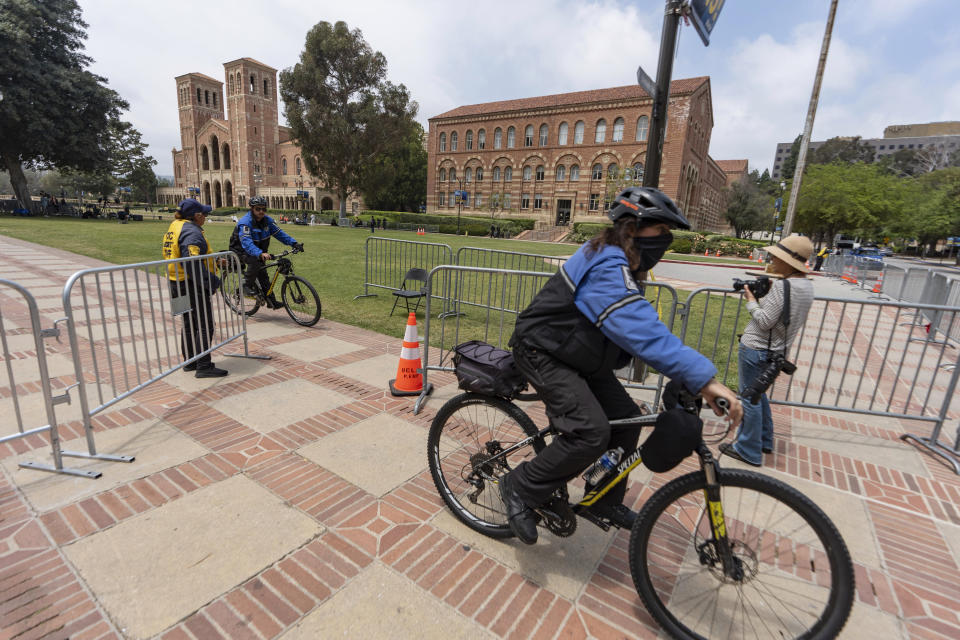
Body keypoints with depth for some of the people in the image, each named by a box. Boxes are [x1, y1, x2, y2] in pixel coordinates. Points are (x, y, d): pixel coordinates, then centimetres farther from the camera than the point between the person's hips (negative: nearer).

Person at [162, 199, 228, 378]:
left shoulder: (174, 227, 15)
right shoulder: (191, 231, -17)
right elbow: (193, 263, -26)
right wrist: (211, 283, -20)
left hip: (177, 283, 10)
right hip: (192, 285, -10)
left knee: (189, 323, 18)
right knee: (205, 325, -6)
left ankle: (189, 361, 27)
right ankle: (203, 366, -5)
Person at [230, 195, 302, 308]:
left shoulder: (267, 220, -7)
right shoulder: (245, 222, -27)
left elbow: (279, 233, -7)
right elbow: (247, 243, -40)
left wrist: (294, 243, -22)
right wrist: (260, 254, -57)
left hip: (258, 249, 6)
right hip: (241, 250, -6)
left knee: (262, 274, 1)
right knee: (255, 261, -34)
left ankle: (271, 301, 5)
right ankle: (246, 286, -16)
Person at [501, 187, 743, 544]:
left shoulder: (621, 266, 6)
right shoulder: (607, 268, -28)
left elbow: (641, 328, 10)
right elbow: (642, 330, -40)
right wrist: (703, 379, -43)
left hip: (578, 356, 10)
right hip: (542, 353, -10)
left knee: (625, 418, 8)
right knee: (591, 433, -22)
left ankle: (606, 501, 28)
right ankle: (519, 488, -1)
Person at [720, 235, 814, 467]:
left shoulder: (782, 285, -22)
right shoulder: (807, 285, 7)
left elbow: (764, 321, -22)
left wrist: (751, 300, -9)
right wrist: (762, 296, 6)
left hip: (756, 349, -9)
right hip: (777, 350, 9)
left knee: (750, 397, 3)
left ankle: (749, 451, 15)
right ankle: (764, 440, 38)